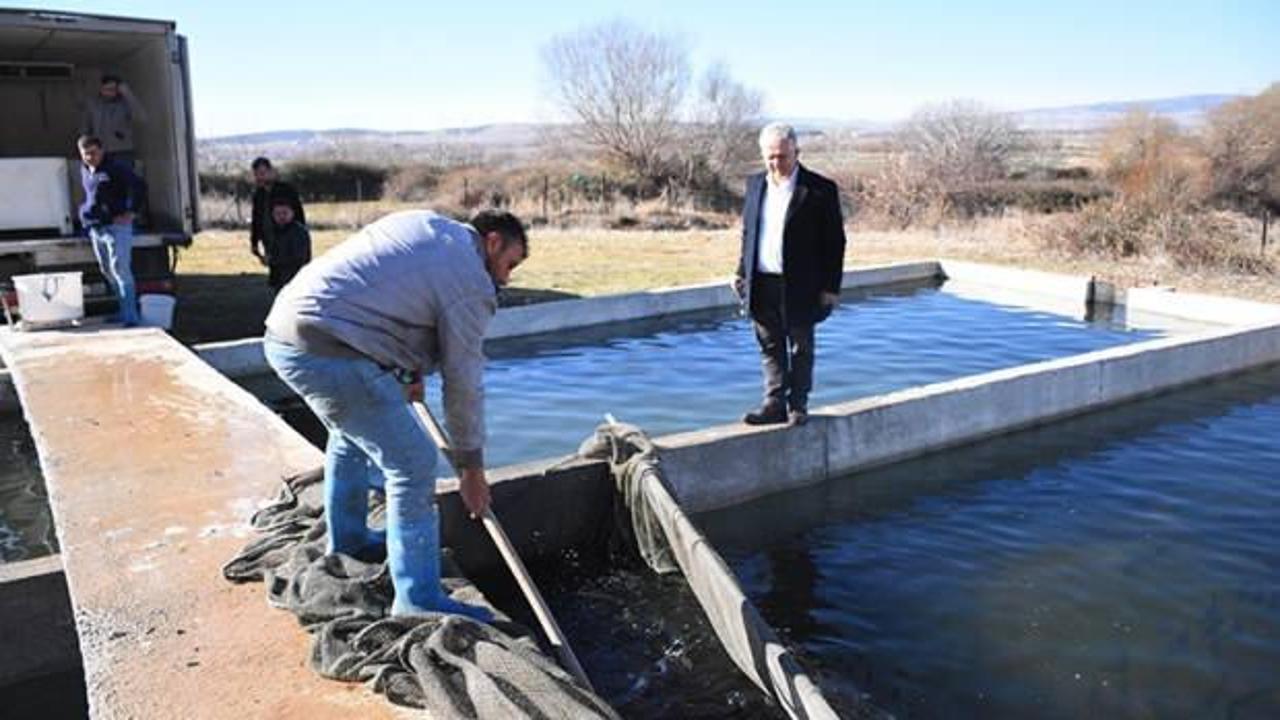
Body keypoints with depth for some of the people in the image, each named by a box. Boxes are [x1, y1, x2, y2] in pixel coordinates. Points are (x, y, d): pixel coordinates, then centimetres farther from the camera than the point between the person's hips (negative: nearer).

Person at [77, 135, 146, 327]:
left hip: (117, 226, -8)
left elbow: (139, 187, -18)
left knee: (121, 270, -14)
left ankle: (130, 317, -14)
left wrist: (129, 213, -16)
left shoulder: (116, 168, -11)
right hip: (95, 228, 8)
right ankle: (125, 310, 23)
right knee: (107, 271, 13)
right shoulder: (84, 170, 12)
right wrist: (86, 213, 19)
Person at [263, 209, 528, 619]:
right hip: (329, 352, -10)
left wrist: (407, 371, 23)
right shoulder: (470, 282, -4)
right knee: (413, 465, -5)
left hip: (283, 331, 10)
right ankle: (417, 601, 2)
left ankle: (346, 543, 47)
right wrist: (471, 466, 10)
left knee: (353, 435, 31)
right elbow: (464, 382, -1)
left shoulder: (426, 224, 20)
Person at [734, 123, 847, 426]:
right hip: (761, 285, 5)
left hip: (799, 287, -4)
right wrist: (742, 272, 10)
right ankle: (775, 404, 20)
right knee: (770, 347, 11)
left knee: (801, 348, 9)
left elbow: (835, 241, -6)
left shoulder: (820, 190, -8)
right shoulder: (755, 184, 8)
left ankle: (798, 405, 20)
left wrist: (831, 286, -9)